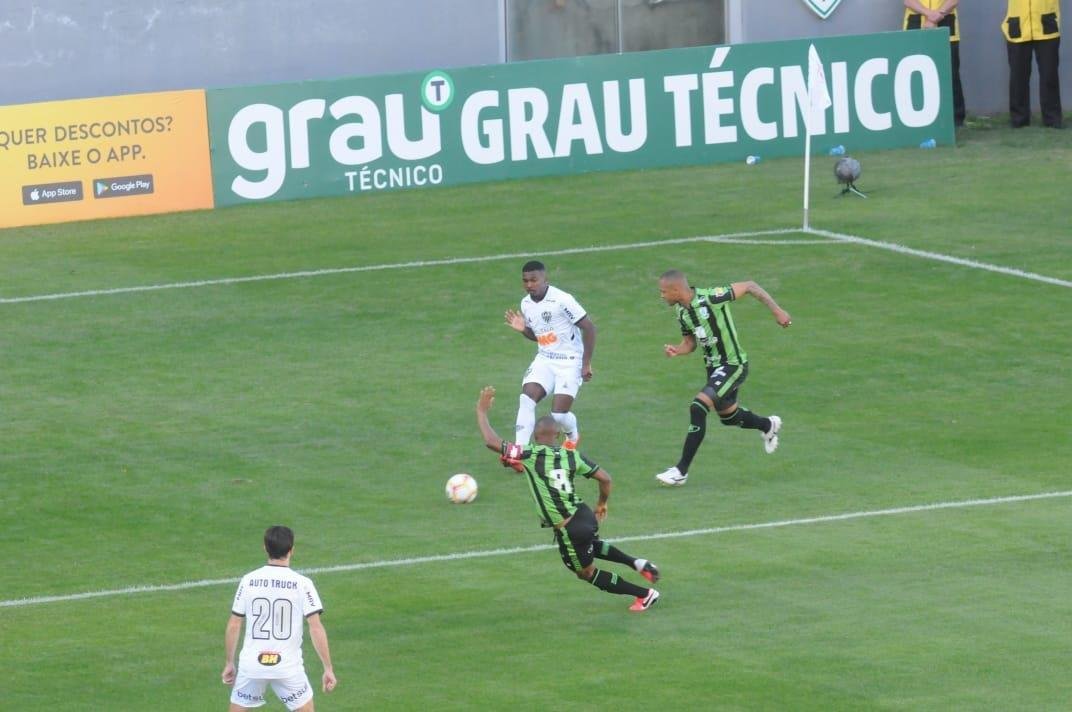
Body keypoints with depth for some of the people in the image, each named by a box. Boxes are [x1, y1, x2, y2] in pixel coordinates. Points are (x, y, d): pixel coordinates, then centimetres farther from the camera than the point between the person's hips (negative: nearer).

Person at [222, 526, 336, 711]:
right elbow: (316, 628, -10)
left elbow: (233, 626, 2)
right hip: (288, 667, -1)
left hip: (251, 665, 1)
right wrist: (328, 669, -5)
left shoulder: (248, 581, -1)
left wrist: (229, 663, 13)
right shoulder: (302, 584, -7)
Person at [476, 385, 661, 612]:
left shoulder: (530, 455, -13)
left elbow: (491, 441, -15)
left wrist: (482, 412, -1)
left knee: (587, 572, 18)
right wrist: (602, 504, 22)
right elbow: (605, 478, 2)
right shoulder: (571, 456, 1)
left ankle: (644, 594, 19)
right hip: (585, 515, 6)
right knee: (592, 546, 41)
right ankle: (638, 563, 24)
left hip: (568, 529, -6)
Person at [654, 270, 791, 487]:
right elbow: (690, 343, 13)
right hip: (714, 367, 9)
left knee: (698, 407, -21)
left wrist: (776, 310, -17)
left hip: (733, 365, -9)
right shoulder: (682, 312, 0)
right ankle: (768, 425, 53)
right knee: (728, 416, 23)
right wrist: (676, 350, -10)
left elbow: (749, 286, -15)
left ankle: (681, 471, -18)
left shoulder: (711, 298, -24)